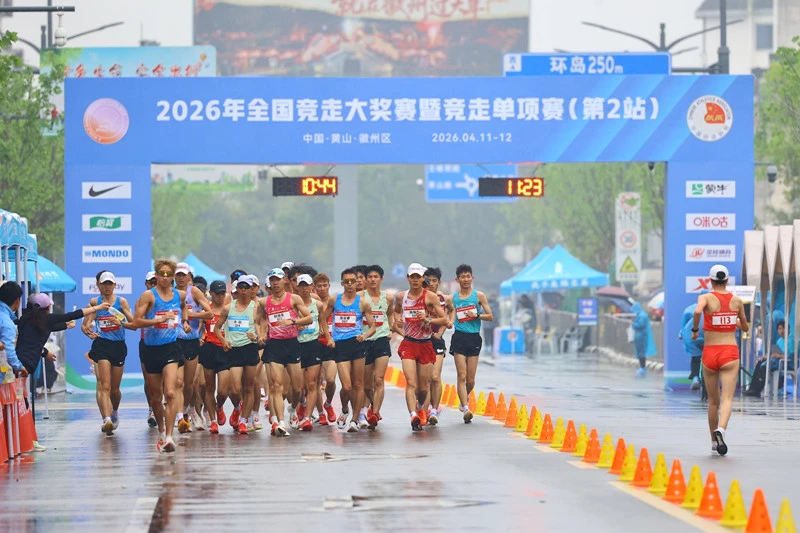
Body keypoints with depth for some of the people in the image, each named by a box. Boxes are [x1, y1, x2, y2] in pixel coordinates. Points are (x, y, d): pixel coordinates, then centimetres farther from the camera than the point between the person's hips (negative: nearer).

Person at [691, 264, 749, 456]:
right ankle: (720, 430, -36)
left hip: (710, 353, 0)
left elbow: (697, 311, -26)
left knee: (713, 401, 14)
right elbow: (745, 328, 17)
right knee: (727, 398, -10)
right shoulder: (737, 301, 5)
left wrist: (695, 329, -9)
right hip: (730, 353, 0)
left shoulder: (706, 298, -3)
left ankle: (714, 442, 21)